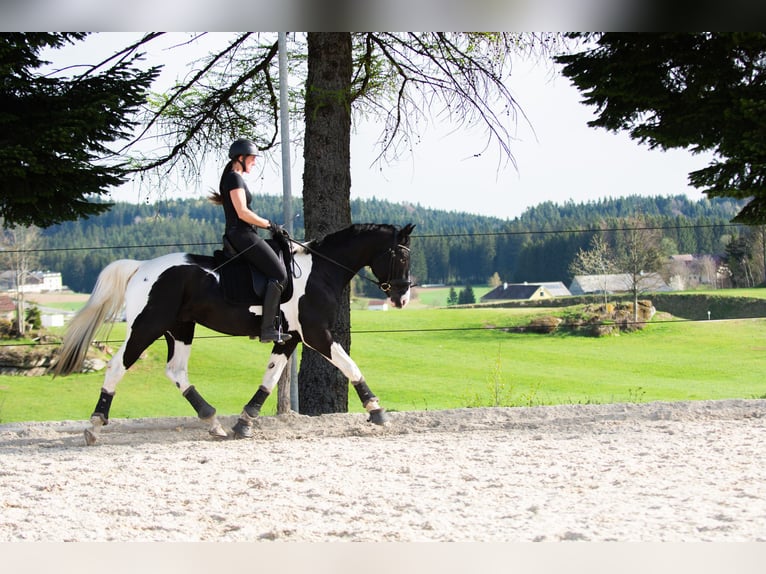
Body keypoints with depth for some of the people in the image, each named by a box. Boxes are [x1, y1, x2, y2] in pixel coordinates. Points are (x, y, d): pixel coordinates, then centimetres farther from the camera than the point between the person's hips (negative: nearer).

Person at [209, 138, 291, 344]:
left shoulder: (233, 178, 20)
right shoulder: (235, 178, -11)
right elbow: (243, 213, -20)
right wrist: (269, 225, -11)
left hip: (239, 236, 11)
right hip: (243, 236, -11)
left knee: (278, 270, 15)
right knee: (279, 273, -16)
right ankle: (267, 329, -22)